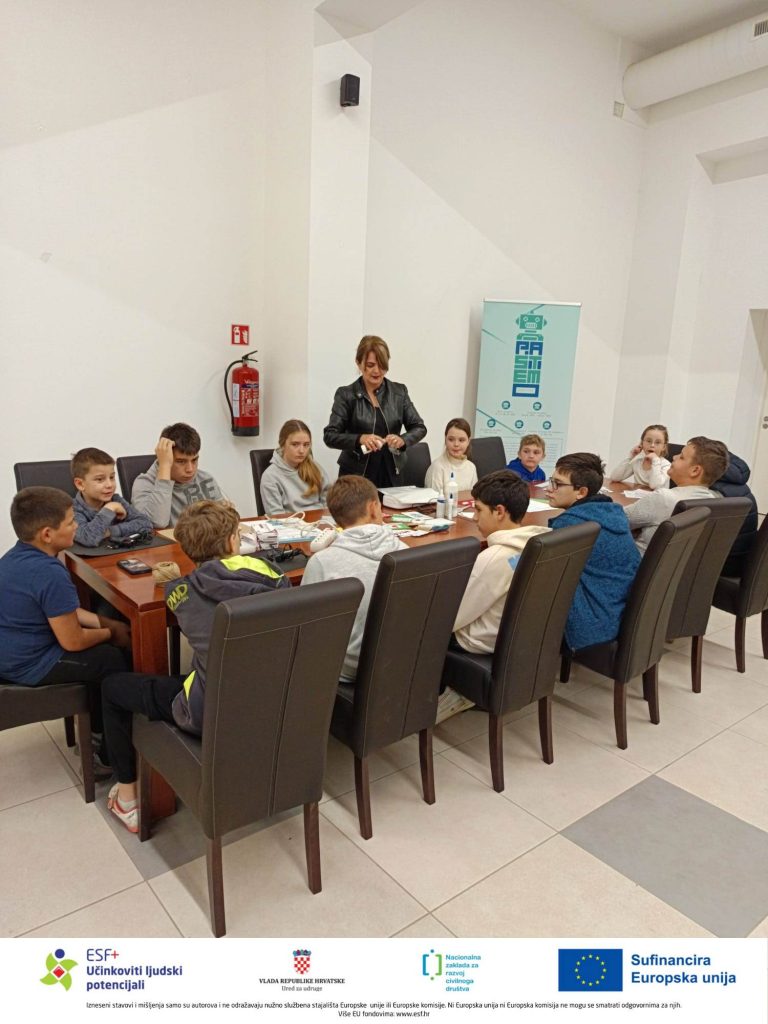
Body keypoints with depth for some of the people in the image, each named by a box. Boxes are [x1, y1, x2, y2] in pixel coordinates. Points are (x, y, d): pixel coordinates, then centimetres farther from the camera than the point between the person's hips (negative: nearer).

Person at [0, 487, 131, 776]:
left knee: (102, 650, 20)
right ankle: (109, 754, 16)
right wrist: (110, 634, -5)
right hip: (30, 665, -10)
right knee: (117, 659, 0)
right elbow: (73, 642, -24)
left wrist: (108, 623, 6)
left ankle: (97, 734, 32)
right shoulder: (51, 574, -29)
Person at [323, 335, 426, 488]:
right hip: (355, 477, -2)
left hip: (392, 475, 3)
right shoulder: (346, 394, -5)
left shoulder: (399, 391, 3)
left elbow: (419, 428, 4)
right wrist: (360, 439, -27)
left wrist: (403, 440, -17)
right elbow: (329, 436, -10)